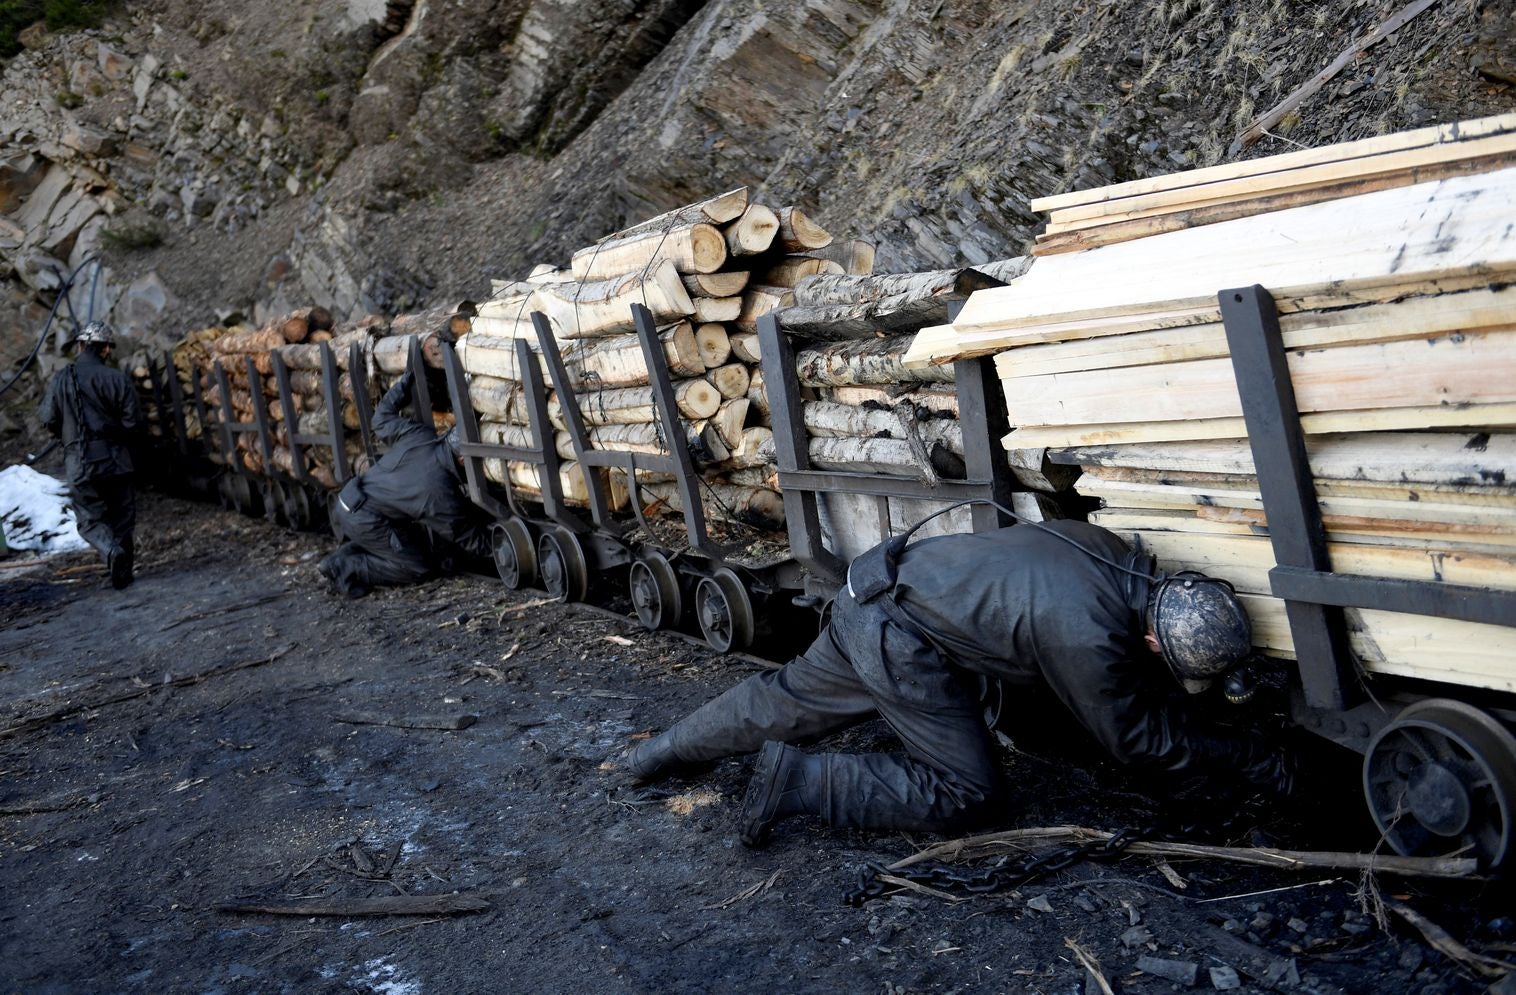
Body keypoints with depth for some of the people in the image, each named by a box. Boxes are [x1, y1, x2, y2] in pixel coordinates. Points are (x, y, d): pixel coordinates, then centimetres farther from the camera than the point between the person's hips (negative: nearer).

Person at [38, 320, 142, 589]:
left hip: (80, 462, 0)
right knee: (122, 516, 12)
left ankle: (112, 552, -23)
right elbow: (133, 420, -7)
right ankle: (123, 569, 11)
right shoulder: (117, 379, -5)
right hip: (116, 460, 0)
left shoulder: (60, 379, -2)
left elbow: (48, 420, 1)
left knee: (90, 519, 5)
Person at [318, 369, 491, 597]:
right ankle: (345, 568, -6)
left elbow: (382, 418, 12)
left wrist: (404, 384, 23)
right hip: (364, 519, -8)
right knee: (419, 568, -3)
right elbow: (471, 540, -9)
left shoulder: (418, 435, -8)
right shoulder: (442, 493, -22)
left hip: (348, 500, 8)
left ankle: (349, 553, 14)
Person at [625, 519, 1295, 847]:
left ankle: (660, 754, 38)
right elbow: (1137, 739, -9)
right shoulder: (1090, 640, -26)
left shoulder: (1114, 557, -4)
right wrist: (1246, 755, 0)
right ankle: (796, 783, -6)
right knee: (967, 794, -6)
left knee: (791, 701, 24)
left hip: (877, 595, 9)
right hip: (900, 642, -9)